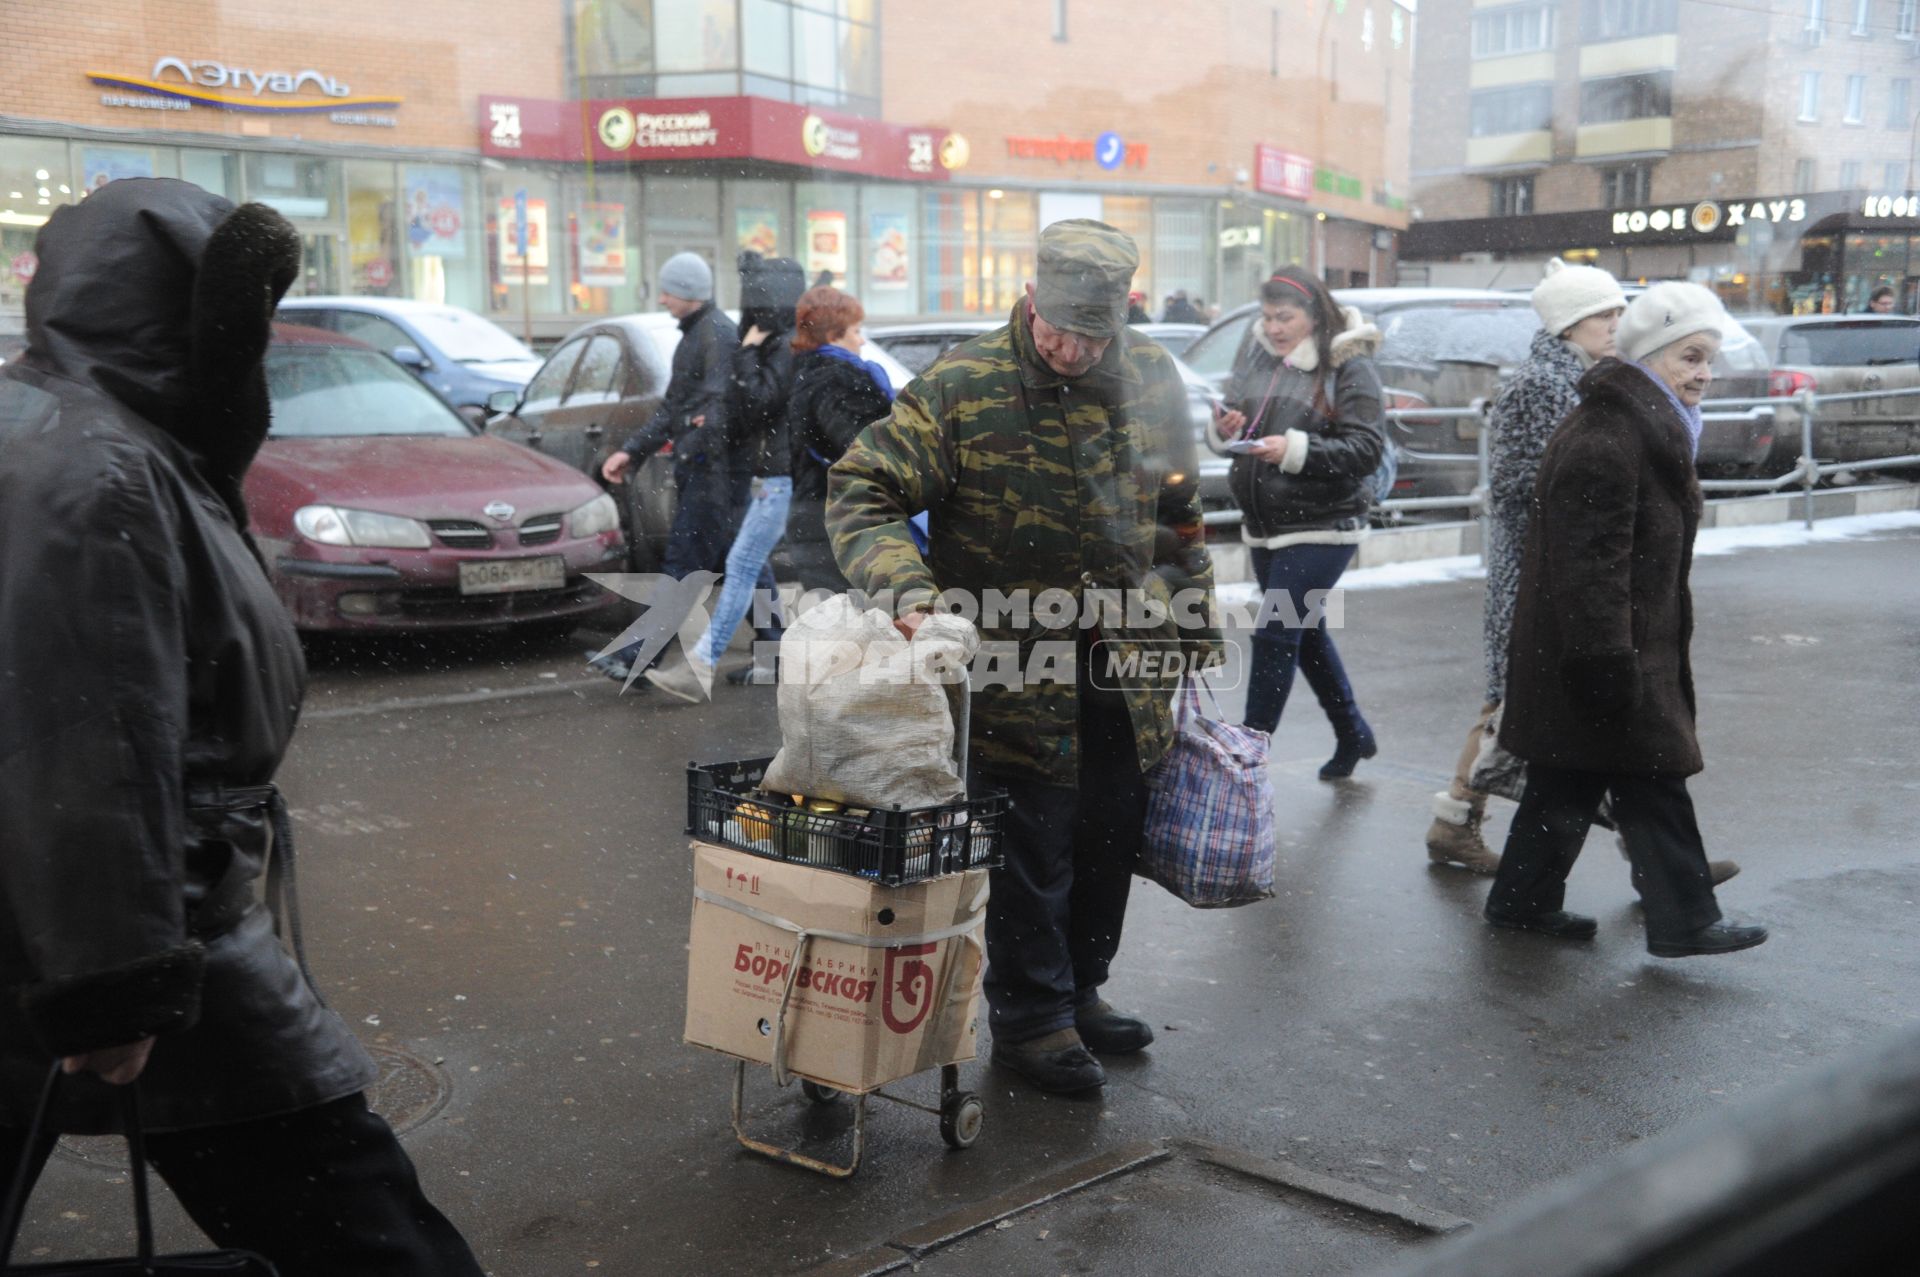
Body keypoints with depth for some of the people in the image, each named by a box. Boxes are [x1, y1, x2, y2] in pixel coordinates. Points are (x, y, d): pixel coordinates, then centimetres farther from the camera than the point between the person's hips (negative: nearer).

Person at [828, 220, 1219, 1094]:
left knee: (1111, 837, 15)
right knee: (1032, 845, 3)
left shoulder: (1150, 381, 4)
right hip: (1018, 669, -5)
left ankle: (1079, 991, 36)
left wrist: (1192, 629, 16)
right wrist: (907, 590, -28)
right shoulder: (962, 388, -11)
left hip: (1126, 669, 5)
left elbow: (1178, 518, 15)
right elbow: (860, 491, -12)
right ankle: (1030, 1018, 22)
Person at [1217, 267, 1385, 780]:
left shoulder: (1349, 367, -10)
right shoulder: (1255, 357, 7)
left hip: (1320, 527, -7)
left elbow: (1367, 448, -16)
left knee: (1274, 637, -10)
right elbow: (1232, 416, 14)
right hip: (1263, 525, 7)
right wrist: (1226, 427, -10)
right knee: (1306, 634, 18)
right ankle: (1352, 736, 37)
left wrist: (1297, 449, -28)